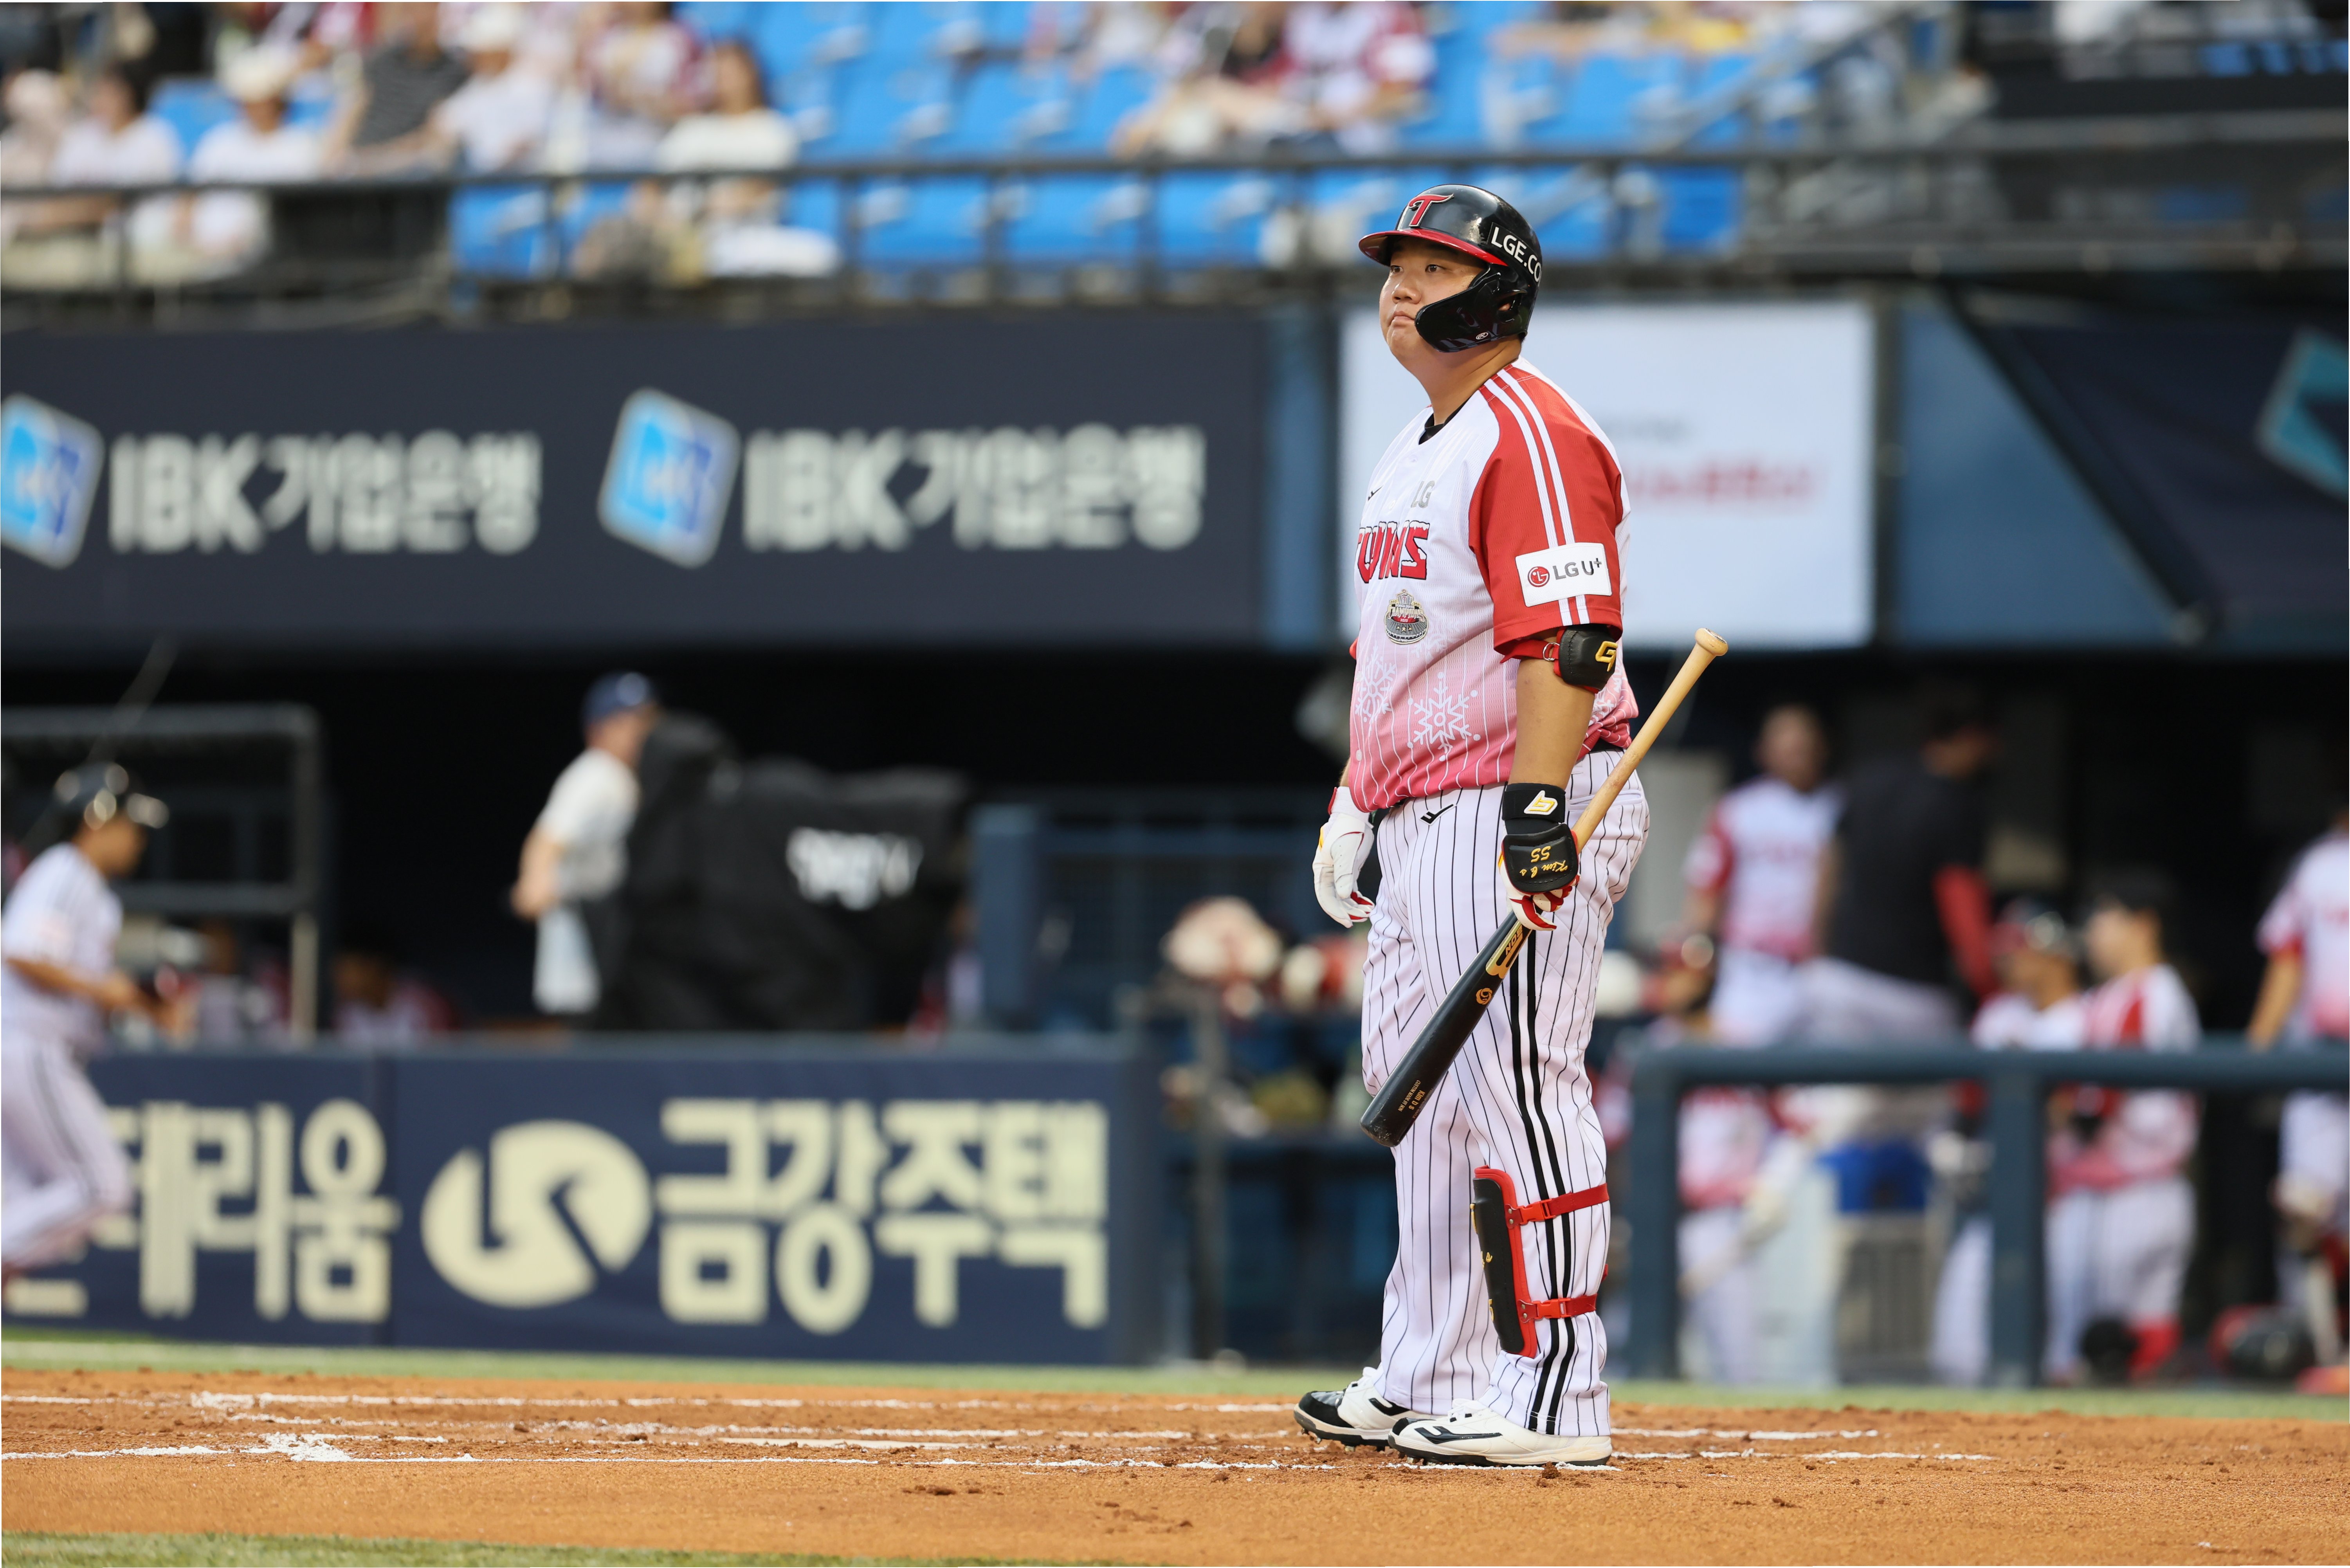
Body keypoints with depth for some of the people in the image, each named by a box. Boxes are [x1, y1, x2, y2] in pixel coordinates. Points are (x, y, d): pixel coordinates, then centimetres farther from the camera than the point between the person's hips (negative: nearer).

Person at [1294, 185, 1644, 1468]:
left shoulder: (1531, 432, -11)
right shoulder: (1414, 450, 20)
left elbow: (1569, 639, -21)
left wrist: (1540, 806, -28)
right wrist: (1355, 803, 24)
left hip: (1514, 807, -11)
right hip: (1424, 819, 11)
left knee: (1516, 1087, -12)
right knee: (1425, 1094, 13)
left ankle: (1557, 1397, -13)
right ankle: (1429, 1380, 20)